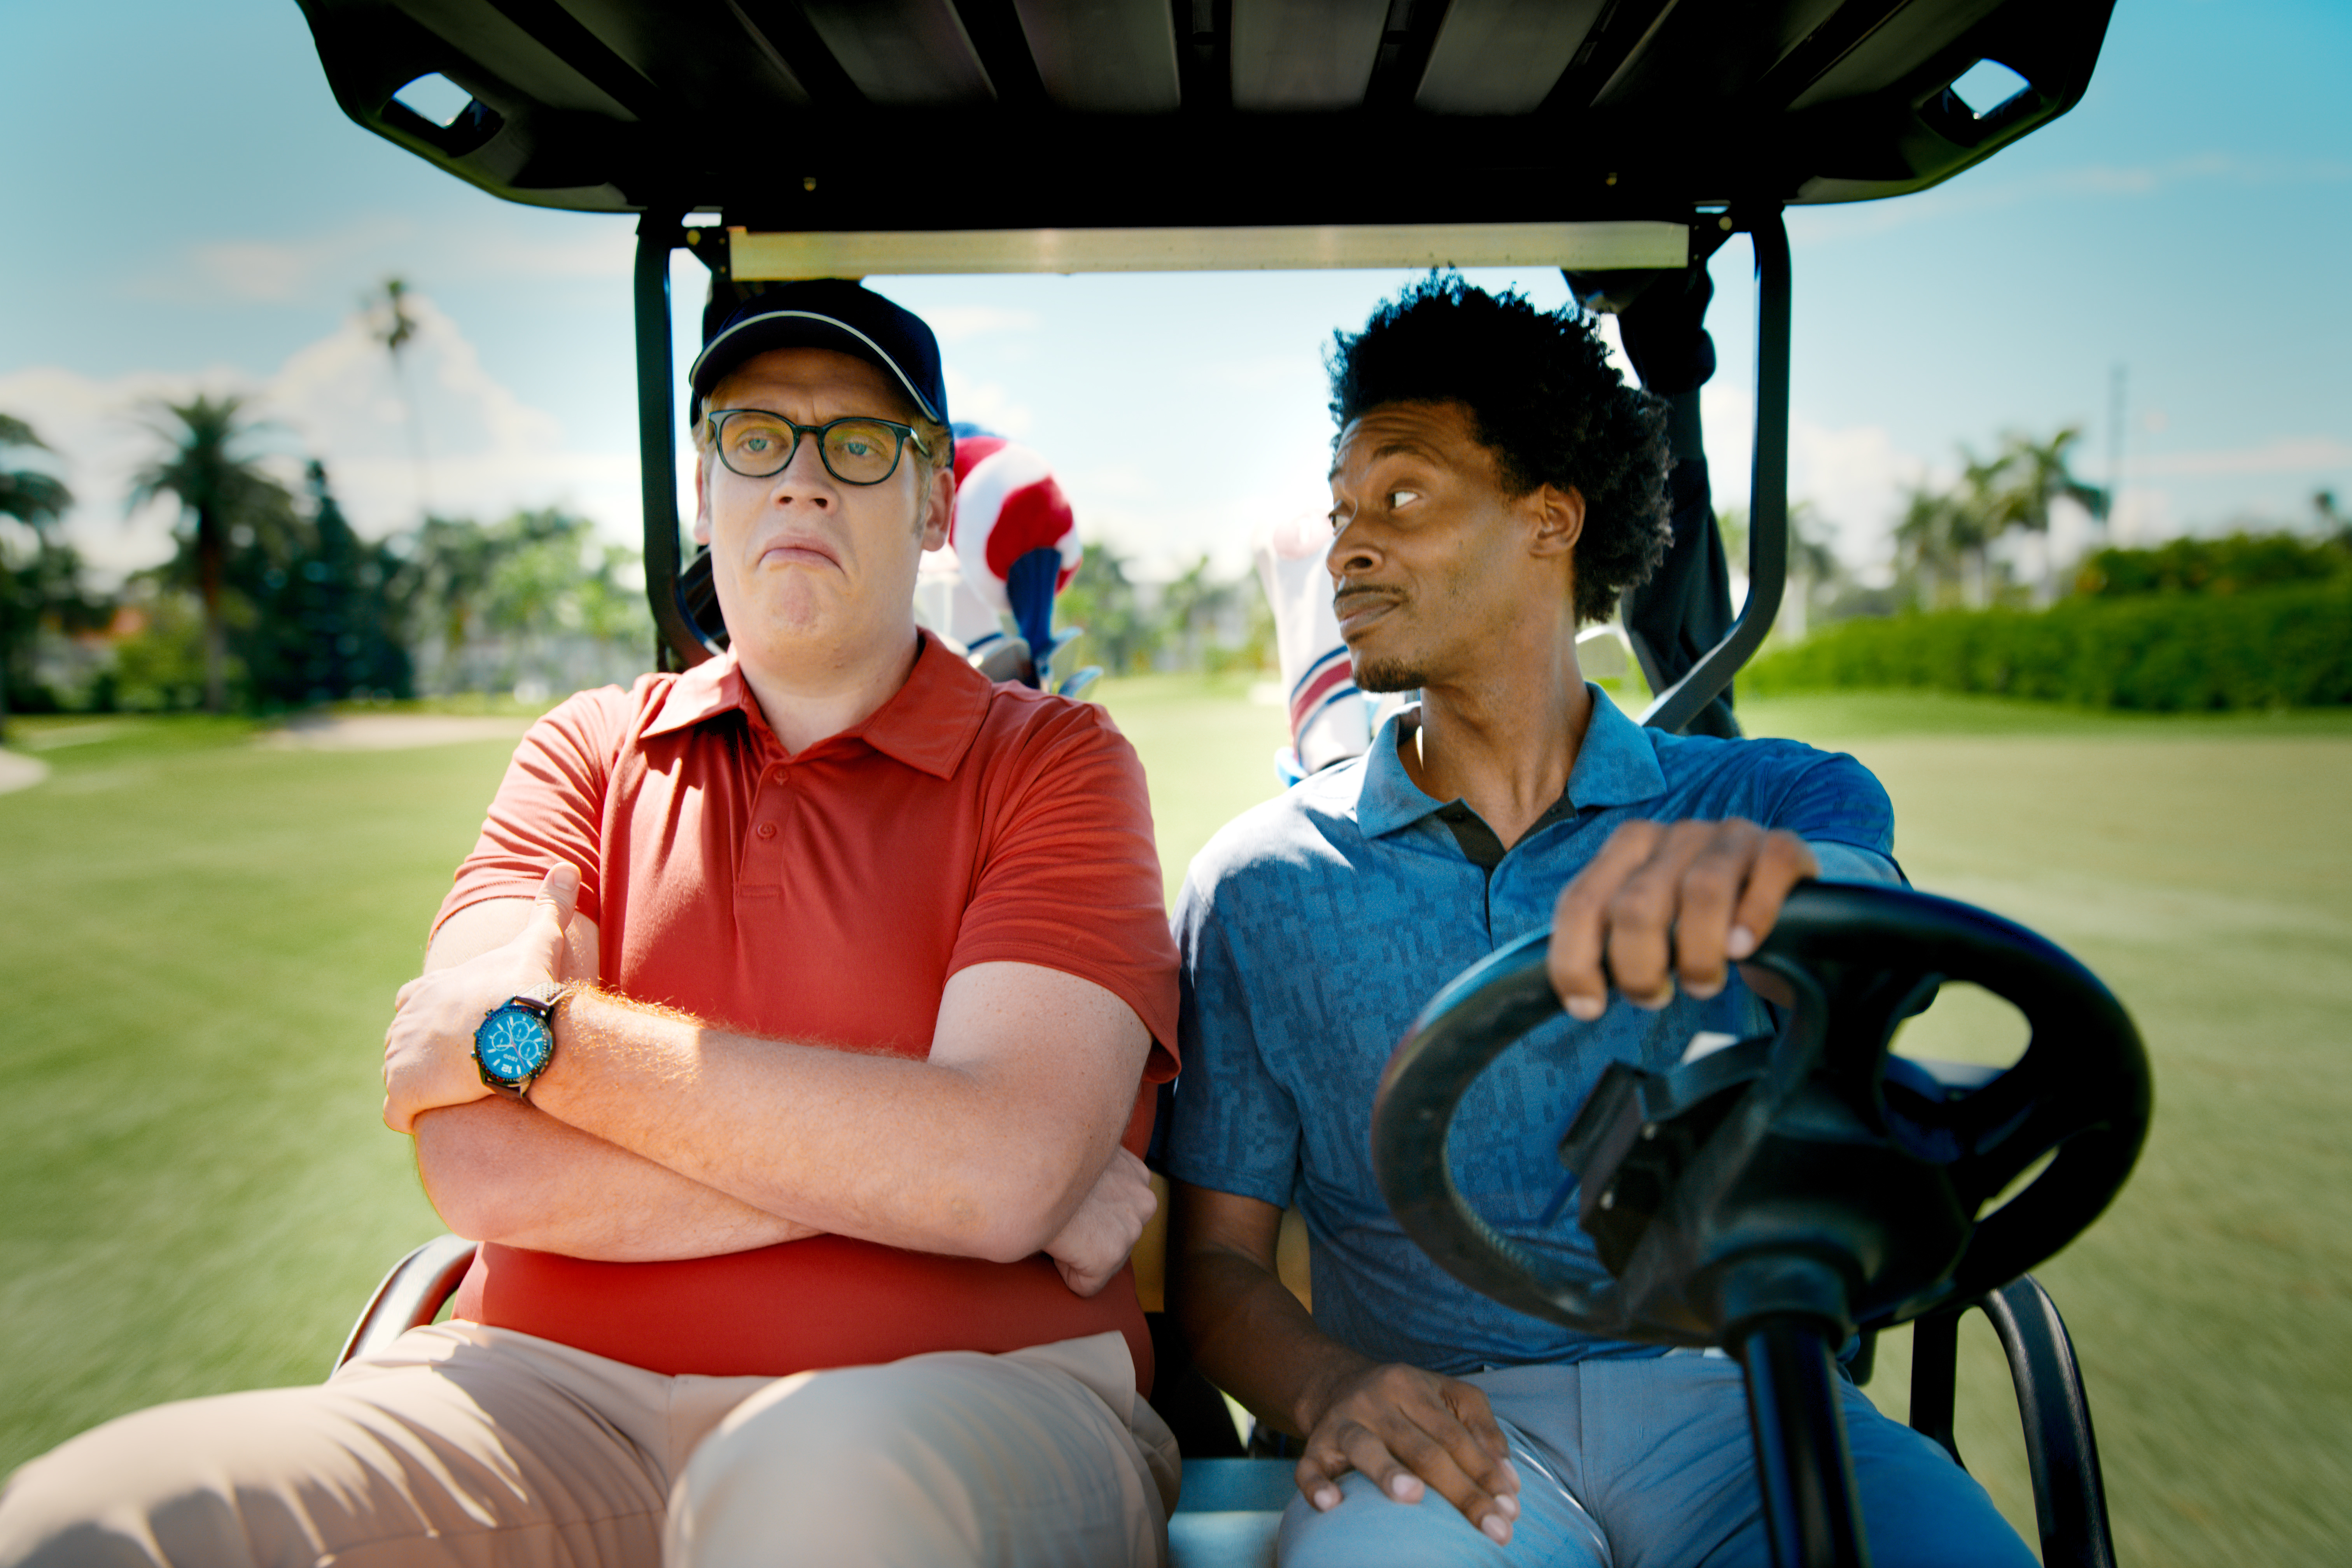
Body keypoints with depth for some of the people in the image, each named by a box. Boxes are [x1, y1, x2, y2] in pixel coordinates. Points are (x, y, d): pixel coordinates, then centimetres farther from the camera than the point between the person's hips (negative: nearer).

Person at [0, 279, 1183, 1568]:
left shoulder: (1052, 762, 3)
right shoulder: (587, 750, 13)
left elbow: (1001, 1176, -14)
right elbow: (480, 1163, -3)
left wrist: (529, 1033, -7)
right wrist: (897, 1153, -10)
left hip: (955, 1401, -2)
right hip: (553, 1394, 3)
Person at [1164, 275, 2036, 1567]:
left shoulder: (1778, 803, 8)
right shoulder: (1258, 884, 7)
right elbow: (1215, 1258, 6)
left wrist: (1765, 880, -39)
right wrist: (1330, 1391, -17)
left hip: (1732, 1392, 2)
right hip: (1444, 1421, -1)